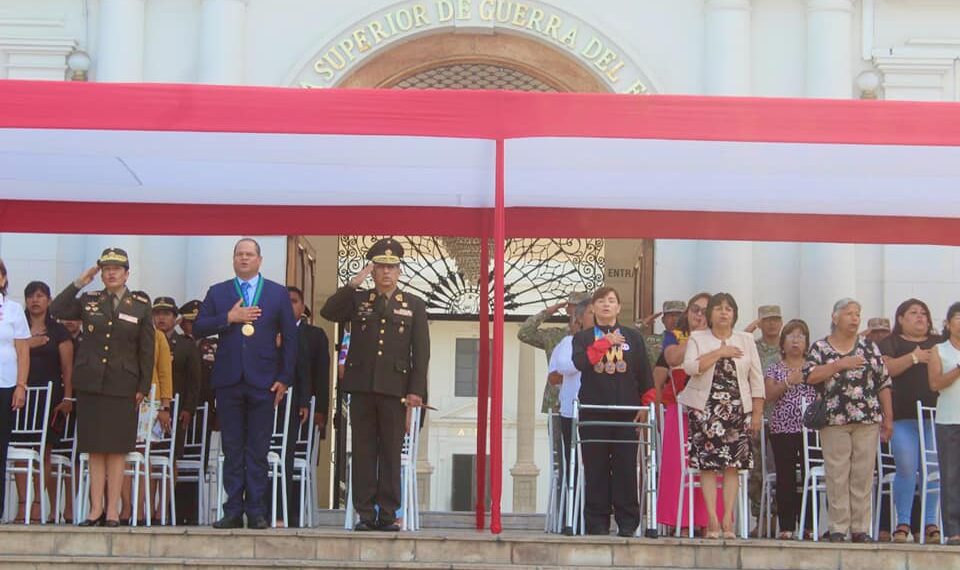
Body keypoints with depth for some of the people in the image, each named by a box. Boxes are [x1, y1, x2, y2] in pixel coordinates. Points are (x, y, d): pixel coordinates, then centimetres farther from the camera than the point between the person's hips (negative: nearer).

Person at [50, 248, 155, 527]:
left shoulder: (141, 306, 4)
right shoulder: (89, 301, 10)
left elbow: (147, 350, 4)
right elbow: (56, 310, 1)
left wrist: (143, 388, -2)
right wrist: (79, 283, -3)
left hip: (122, 387, -2)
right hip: (90, 385, 2)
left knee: (116, 450, -1)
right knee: (95, 450, 2)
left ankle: (112, 511, 3)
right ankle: (96, 509, 5)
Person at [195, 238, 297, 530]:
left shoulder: (278, 294, 8)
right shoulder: (217, 292, 12)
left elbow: (289, 338, 6)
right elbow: (198, 327, 3)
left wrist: (284, 379, -2)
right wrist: (229, 318, -11)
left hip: (262, 382, -1)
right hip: (228, 382, 1)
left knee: (258, 451, 0)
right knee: (232, 449, 4)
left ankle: (256, 512, 4)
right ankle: (233, 511, 8)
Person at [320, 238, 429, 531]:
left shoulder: (414, 305, 9)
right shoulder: (358, 300, 13)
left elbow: (421, 351, 4)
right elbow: (328, 312, -4)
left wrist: (416, 390, -5)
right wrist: (353, 283, -9)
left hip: (394, 388, -1)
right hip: (361, 386, 1)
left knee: (391, 452, 1)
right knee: (363, 452, 2)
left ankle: (387, 513, 4)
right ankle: (365, 513, 5)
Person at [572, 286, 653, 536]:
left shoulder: (634, 337, 13)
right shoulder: (583, 337, 12)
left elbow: (645, 374, 11)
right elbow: (580, 362, -9)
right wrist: (605, 343, -15)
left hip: (626, 412, 0)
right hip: (593, 412, 0)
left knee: (626, 466, -3)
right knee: (596, 467, -2)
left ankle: (627, 523, 1)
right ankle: (597, 523, 3)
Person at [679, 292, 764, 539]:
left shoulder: (746, 340, 12)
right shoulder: (697, 338, 7)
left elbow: (756, 380, 9)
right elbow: (690, 367, -11)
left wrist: (757, 414, 3)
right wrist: (719, 353, -11)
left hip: (737, 410, 2)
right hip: (705, 408, -1)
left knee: (732, 465, -3)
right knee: (708, 464, -7)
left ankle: (728, 521, -1)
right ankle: (712, 520, -6)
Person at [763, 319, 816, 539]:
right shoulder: (775, 369, 12)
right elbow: (769, 395, -2)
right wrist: (788, 382, -13)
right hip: (782, 429, 0)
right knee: (785, 479, -2)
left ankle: (809, 526, 2)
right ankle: (786, 526, 1)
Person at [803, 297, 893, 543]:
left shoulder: (869, 347, 11)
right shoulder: (820, 348, 6)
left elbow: (884, 383, 11)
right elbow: (809, 376, -8)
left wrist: (888, 418, 6)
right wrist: (840, 364, -14)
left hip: (867, 420, 2)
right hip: (834, 421, -2)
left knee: (864, 476, 1)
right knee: (837, 476, -2)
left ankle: (861, 529, 7)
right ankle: (838, 529, 3)